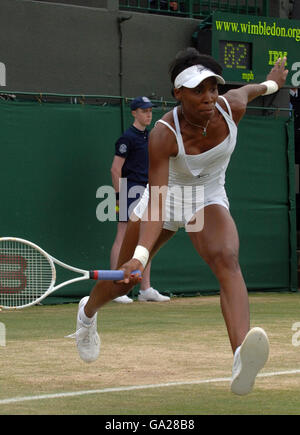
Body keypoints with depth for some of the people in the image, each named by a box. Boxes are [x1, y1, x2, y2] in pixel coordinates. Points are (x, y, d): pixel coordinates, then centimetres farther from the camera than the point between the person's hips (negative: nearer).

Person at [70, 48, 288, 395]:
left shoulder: (232, 107, -22)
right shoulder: (164, 135, -32)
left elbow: (249, 90, 5)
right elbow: (156, 203, -38)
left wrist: (271, 83, 28)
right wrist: (140, 255, -51)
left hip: (209, 201, 1)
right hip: (166, 200, -1)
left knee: (226, 259, -31)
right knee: (123, 281, 13)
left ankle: (242, 365, -56)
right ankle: (88, 311, 54)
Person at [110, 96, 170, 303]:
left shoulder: (150, 137, 16)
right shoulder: (128, 137, -8)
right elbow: (116, 169, -11)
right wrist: (119, 195, -15)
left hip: (147, 192, 8)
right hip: (131, 192, -8)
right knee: (123, 239, -7)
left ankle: (146, 289, 13)